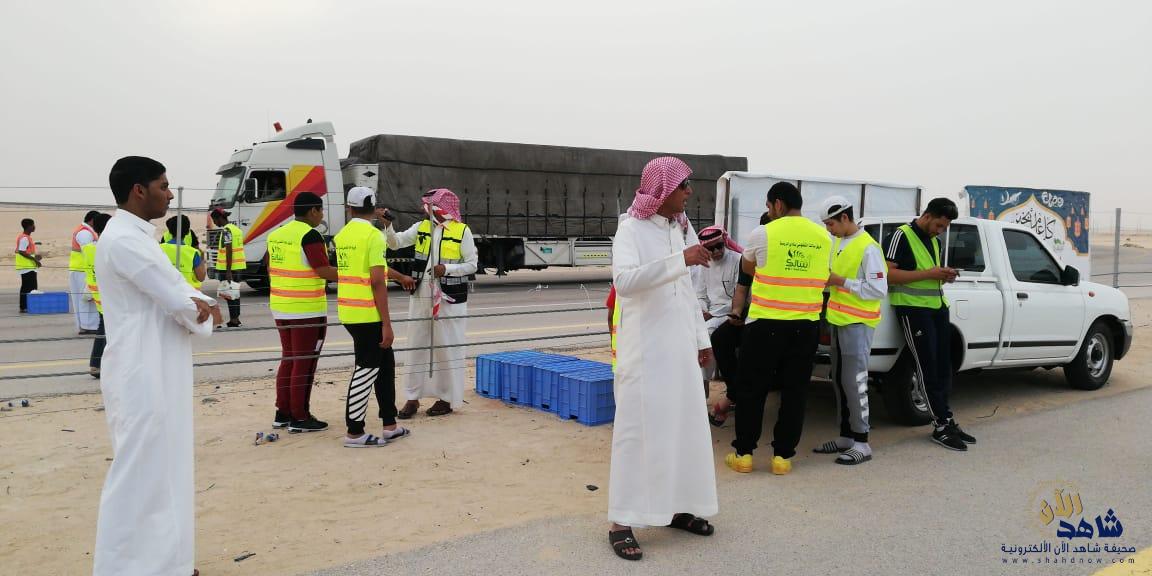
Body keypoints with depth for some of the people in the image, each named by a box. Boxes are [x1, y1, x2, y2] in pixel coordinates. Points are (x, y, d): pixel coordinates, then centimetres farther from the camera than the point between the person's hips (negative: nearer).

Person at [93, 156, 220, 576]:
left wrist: (202, 304, -7)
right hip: (142, 379, -10)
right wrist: (202, 310, 3)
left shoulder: (137, 236, 16)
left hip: (156, 376, 10)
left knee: (163, 472, 18)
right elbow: (180, 304, -19)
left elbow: (179, 292, 14)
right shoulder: (124, 240, -18)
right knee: (138, 478, -3)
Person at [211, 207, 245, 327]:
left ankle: (233, 319, -4)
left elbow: (229, 251, -20)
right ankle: (235, 318, 21)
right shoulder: (236, 228, 15)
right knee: (234, 291, 15)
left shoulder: (226, 230, -14)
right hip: (237, 266, 9)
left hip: (228, 267, -9)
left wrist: (228, 270, -22)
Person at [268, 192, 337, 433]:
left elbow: (272, 270, 17)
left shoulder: (276, 234, 10)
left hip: (281, 308, 8)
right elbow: (324, 271, -18)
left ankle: (283, 413, 22)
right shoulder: (310, 235, -15)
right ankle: (300, 418, 6)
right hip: (308, 311, -8)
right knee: (304, 364, 0)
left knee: (288, 359, 16)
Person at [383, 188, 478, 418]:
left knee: (447, 347, 2)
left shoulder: (462, 231, -5)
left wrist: (447, 269, -17)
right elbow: (395, 243, 6)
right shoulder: (421, 227, 8)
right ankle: (413, 398, 15)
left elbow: (472, 265, -4)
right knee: (417, 346, 7)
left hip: (449, 298, -4)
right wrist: (388, 225, -11)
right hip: (421, 295, 5)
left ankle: (447, 398, 14)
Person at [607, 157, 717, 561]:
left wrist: (702, 339, 19)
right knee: (638, 429, -5)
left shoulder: (678, 229, 12)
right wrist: (680, 260, -32)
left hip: (679, 347, 7)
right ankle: (622, 522, 1)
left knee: (683, 427, 10)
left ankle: (677, 507, 24)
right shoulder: (631, 230, -9)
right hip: (645, 348, -7)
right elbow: (623, 281, -28)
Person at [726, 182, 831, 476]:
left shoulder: (763, 233, -6)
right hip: (806, 325, 3)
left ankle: (744, 453, 13)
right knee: (794, 391, 10)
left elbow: (747, 268, 11)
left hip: (766, 323, -3)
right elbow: (821, 276, 14)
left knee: (752, 389, 8)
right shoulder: (824, 237, 5)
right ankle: (783, 455, 13)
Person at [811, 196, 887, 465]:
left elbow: (879, 289, -20)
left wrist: (841, 282, -18)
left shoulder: (868, 247, -15)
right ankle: (846, 436, 22)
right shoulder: (838, 243, 11)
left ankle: (862, 443, 0)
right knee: (839, 380, 13)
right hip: (838, 320, 9)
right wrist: (827, 278, 1)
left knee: (854, 382, -7)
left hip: (857, 323, -9)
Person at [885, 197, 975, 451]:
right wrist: (929, 273, -19)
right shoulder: (903, 235, -8)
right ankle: (941, 425, -2)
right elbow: (889, 274, -17)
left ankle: (946, 421, 17)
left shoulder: (934, 240, 18)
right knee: (928, 367, -7)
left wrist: (944, 275, 5)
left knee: (943, 365, 10)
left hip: (937, 306, 9)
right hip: (912, 308, -8)